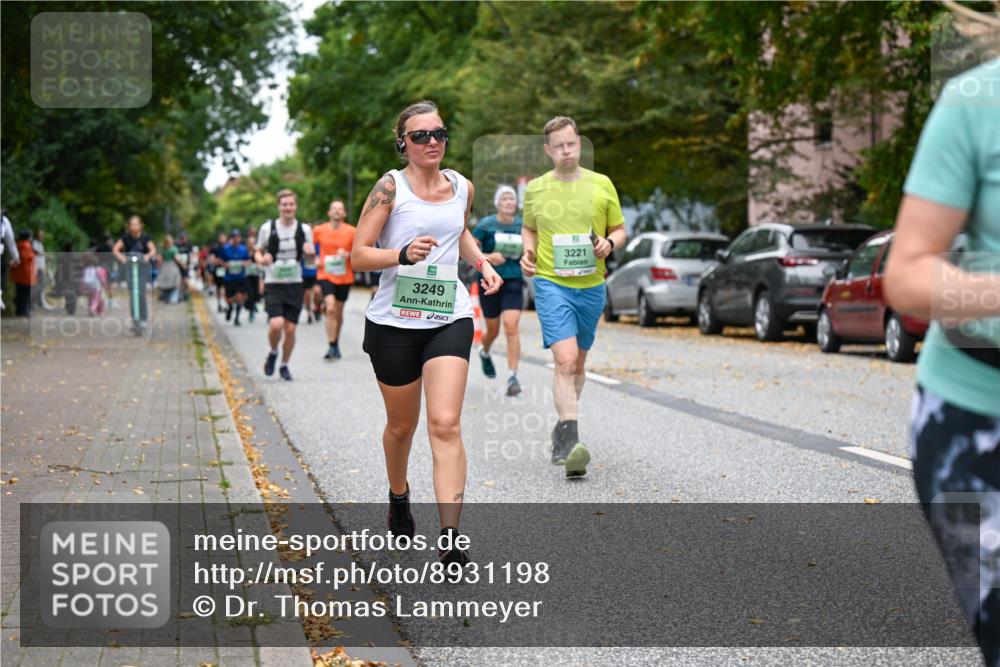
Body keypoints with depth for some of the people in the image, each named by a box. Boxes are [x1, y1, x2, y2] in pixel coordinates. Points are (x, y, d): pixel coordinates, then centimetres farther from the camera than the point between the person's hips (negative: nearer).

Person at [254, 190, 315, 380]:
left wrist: (310, 252, -12)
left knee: (290, 329, 1)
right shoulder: (267, 228, -2)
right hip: (273, 285, -2)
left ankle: (284, 365, 22)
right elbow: (258, 252, 10)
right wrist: (262, 260, -13)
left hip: (295, 285, 2)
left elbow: (311, 260, 12)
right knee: (276, 324, -18)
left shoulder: (304, 229, 3)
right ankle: (273, 353, 12)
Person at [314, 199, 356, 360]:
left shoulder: (351, 231, -1)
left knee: (338, 312, 12)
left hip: (345, 277, 2)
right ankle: (332, 346, -17)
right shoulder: (319, 230, 0)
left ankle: (336, 344, 29)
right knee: (330, 308, -18)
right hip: (326, 275, -1)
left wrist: (348, 254, -16)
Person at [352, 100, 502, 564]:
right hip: (394, 322, -2)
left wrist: (483, 264, 13)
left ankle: (449, 538, -16)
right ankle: (398, 496, 44)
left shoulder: (462, 187, 8)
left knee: (446, 425, -13)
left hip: (450, 320, 2)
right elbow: (358, 255, -9)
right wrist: (402, 255, -26)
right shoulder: (391, 187, -6)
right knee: (402, 425, 13)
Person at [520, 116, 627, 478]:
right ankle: (570, 439, -21)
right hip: (551, 284, -2)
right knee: (565, 360, -18)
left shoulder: (602, 184, 3)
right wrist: (528, 251, -1)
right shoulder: (535, 189, 3)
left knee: (577, 363, 15)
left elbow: (620, 229, 10)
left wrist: (609, 243, -11)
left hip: (591, 286, 3)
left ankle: (563, 428, 33)